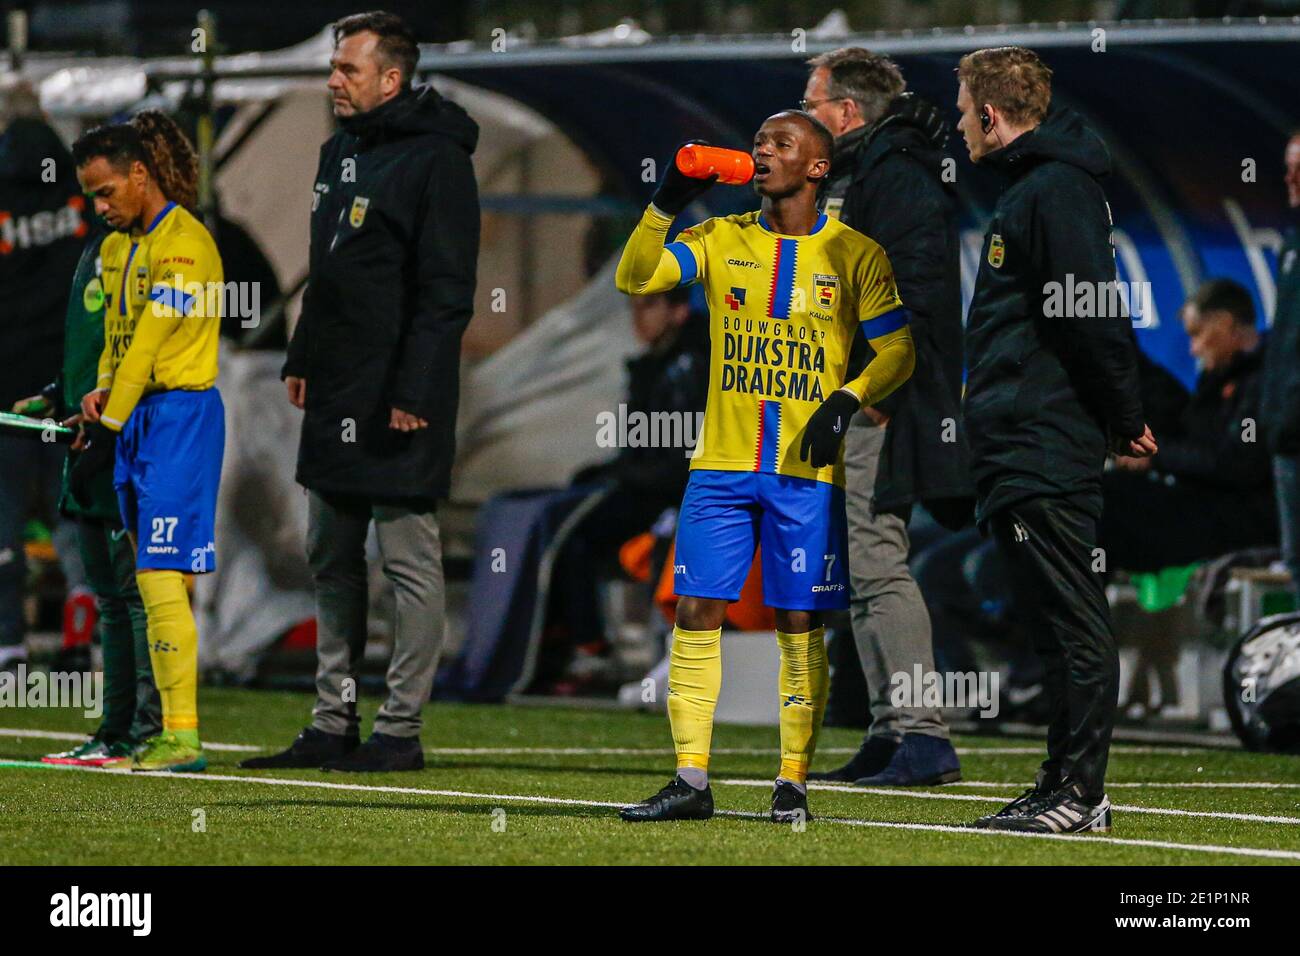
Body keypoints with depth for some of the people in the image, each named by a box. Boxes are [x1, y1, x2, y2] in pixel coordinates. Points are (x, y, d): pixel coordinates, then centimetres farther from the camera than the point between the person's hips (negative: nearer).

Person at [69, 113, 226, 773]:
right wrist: (101, 393, 1)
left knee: (162, 579, -14)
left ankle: (183, 737, -16)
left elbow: (149, 346, -17)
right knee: (152, 582, 8)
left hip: (181, 414, -9)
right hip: (137, 416, 9)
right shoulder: (117, 247, 15)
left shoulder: (184, 244, -14)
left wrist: (103, 437, -17)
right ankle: (170, 728, 10)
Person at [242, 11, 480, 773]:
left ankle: (401, 730, 1)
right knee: (331, 560, 12)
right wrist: (303, 359, 18)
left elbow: (446, 290, -16)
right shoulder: (340, 152, 15)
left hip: (398, 400, -10)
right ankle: (334, 724, 19)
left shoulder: (435, 160, -12)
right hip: (336, 396, 10)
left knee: (409, 558, -2)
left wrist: (415, 393, -20)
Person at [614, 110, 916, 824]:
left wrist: (847, 399, -13)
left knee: (798, 623, -1)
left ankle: (793, 783, 5)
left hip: (807, 472, -2)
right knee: (697, 612, -3)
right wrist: (666, 204, -15)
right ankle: (691, 781, 0)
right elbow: (634, 279, -2)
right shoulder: (722, 241, 8)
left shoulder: (854, 255, 1)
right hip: (721, 466, 2)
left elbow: (898, 351, 3)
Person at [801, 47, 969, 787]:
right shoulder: (853, 174, 21)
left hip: (880, 406, -11)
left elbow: (915, 284, -21)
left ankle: (924, 737, -14)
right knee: (865, 569, 11)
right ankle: (890, 735, 15)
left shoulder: (897, 176, -12)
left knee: (878, 564, -13)